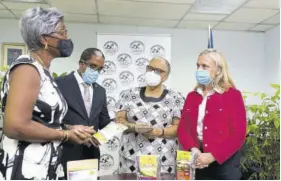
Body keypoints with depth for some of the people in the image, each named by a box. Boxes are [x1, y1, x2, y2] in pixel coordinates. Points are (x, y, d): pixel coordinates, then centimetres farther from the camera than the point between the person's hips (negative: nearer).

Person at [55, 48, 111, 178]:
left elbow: (103, 122, 14)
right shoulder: (60, 84, -6)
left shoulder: (100, 91, 13)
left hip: (91, 154, 5)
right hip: (66, 154, -5)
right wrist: (70, 129, -22)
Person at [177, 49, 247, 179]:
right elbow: (183, 128, 4)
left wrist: (212, 156, -17)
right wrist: (193, 150, -14)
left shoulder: (233, 95, -3)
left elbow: (238, 134, -10)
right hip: (197, 163, 4)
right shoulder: (192, 96, 10)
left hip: (224, 162, -3)